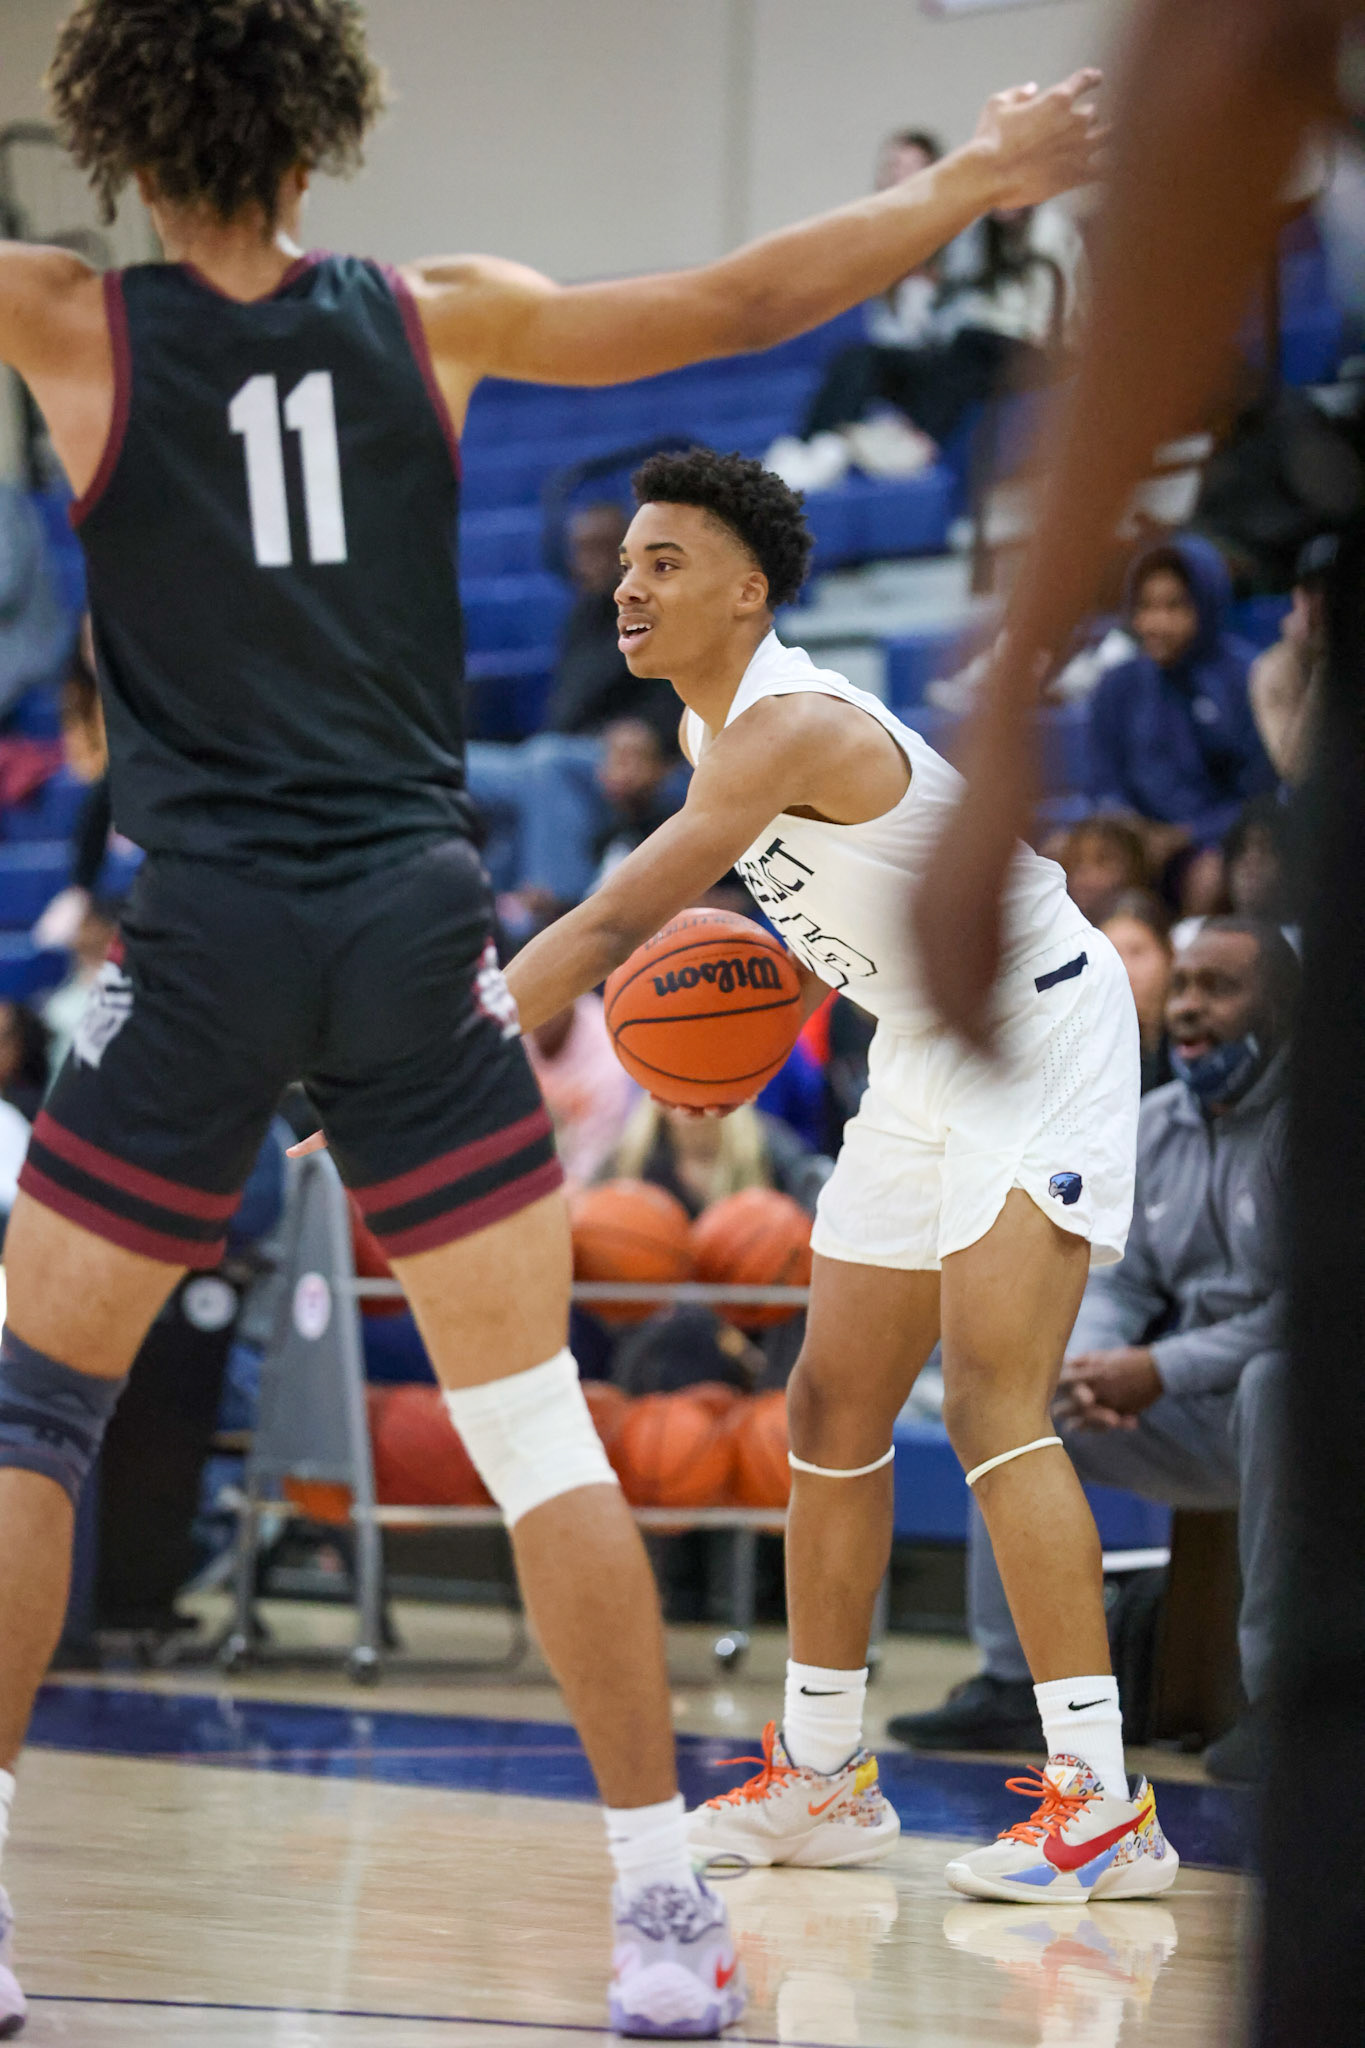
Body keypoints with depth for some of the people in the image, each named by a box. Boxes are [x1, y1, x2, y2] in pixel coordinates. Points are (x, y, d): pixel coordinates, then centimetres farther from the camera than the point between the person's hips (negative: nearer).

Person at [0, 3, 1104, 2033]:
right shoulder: (434, 320, 4)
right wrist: (981, 178, 22)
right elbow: (739, 304, 10)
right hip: (419, 916, 2)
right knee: (538, 1429, 6)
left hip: (208, 931, -2)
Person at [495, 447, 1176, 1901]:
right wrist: (794, 960, 3)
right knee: (833, 1407, 10)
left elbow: (614, 925, -33)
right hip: (923, 1057, 10)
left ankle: (1100, 1801, -24)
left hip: (1041, 1032, -10)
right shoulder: (712, 727, 4)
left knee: (989, 1398, -22)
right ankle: (820, 1777, 20)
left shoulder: (788, 728, -26)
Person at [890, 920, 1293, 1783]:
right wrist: (1091, 1365, -13)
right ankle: (1010, 1683, -3)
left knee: (1272, 1380, -40)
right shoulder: (1157, 1124, 10)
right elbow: (1120, 1281, 11)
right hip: (1189, 1418, 8)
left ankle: (1276, 1695, -31)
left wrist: (1161, 1371, -24)